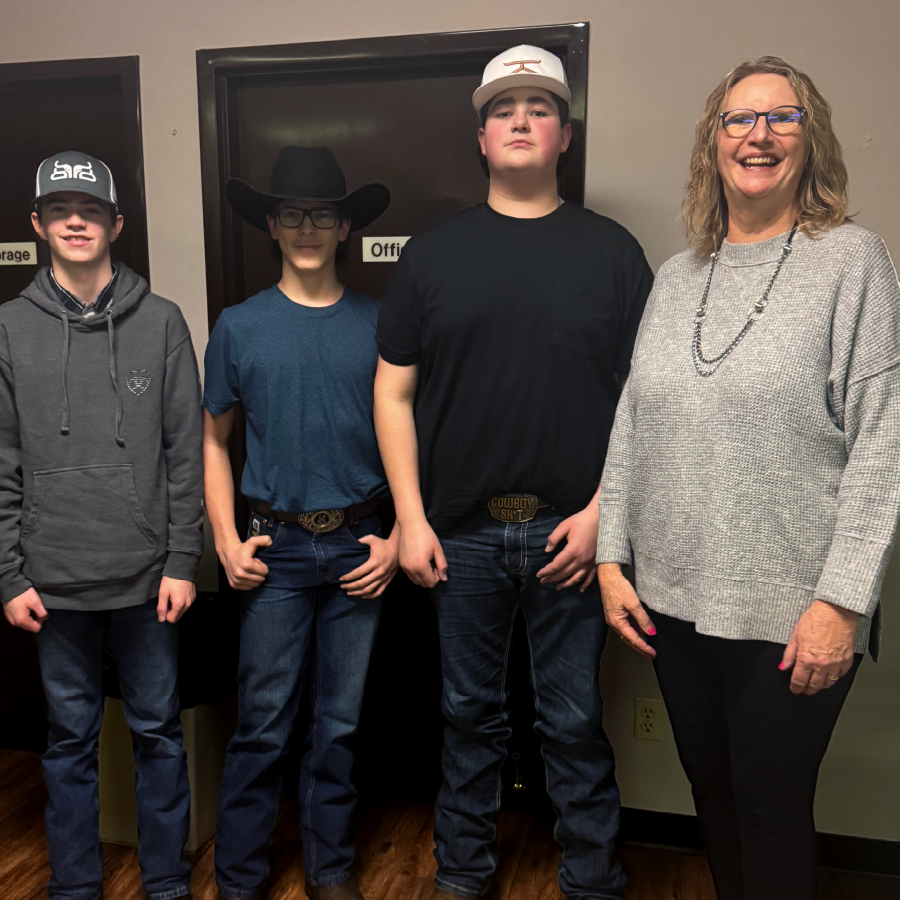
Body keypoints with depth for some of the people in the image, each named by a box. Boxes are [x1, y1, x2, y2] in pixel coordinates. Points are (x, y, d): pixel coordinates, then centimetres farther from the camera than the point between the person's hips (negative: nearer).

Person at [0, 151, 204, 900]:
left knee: (158, 730, 11)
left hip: (148, 573, 0)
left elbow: (186, 453, -1)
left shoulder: (161, 322, 0)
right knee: (70, 736, 14)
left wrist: (183, 560, -5)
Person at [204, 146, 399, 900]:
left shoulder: (379, 323, 2)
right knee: (264, 722, 6)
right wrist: (227, 540, -1)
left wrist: (397, 539, -2)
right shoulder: (240, 326, 3)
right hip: (278, 547, 0)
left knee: (340, 720, 12)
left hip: (359, 546, 1)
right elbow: (214, 439, 7)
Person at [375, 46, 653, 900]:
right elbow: (394, 390, 5)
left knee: (575, 722, 9)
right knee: (470, 713, 15)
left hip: (569, 531, -1)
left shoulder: (611, 250, 3)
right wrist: (410, 518, -1)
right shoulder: (434, 252, 7)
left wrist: (601, 513, -8)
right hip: (461, 531, 2)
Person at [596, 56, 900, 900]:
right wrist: (612, 558, 4)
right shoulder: (675, 277, 9)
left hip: (791, 612, -4)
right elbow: (630, 427, 9)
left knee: (771, 810, 9)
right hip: (673, 599, 5)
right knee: (710, 790, 18)